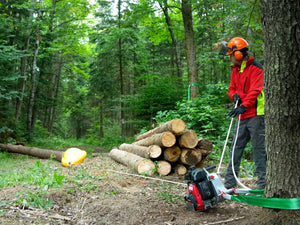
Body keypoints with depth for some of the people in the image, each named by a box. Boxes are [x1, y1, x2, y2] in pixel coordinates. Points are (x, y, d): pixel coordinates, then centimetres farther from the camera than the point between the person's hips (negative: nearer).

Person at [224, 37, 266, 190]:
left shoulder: (255, 68, -9)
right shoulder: (235, 70, 17)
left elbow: (255, 90, -21)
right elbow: (232, 88, 18)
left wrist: (244, 106, -33)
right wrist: (234, 95, -5)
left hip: (255, 115, -8)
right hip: (242, 116, 8)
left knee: (259, 149, -3)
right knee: (235, 148, 9)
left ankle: (262, 184, 4)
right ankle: (229, 183, 16)